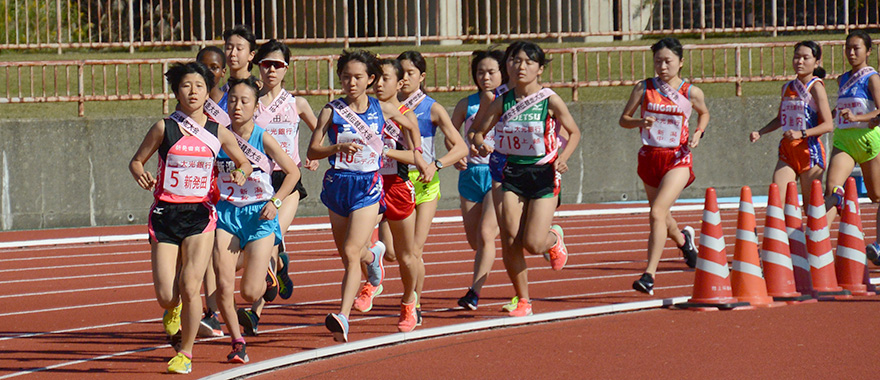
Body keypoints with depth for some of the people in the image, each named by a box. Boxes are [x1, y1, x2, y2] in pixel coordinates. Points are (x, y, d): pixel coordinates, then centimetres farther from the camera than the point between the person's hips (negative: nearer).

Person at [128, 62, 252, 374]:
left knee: (190, 286, -13)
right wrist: (141, 176, -17)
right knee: (165, 297, -5)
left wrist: (241, 175, -8)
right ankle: (174, 308, 34)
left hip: (200, 216, 0)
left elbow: (244, 163, 15)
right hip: (165, 214, 0)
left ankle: (186, 353, 6)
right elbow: (136, 161, 5)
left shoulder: (218, 133, 3)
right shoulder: (164, 128, -2)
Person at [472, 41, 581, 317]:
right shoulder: (502, 103, 2)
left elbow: (574, 132, 1)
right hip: (513, 173, 3)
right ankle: (523, 301, 10)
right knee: (510, 241, -6)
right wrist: (480, 144, -16)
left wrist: (563, 158, -16)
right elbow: (479, 132, 8)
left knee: (533, 244, -9)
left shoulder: (550, 101, -7)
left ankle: (554, 238, 30)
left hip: (544, 174, -3)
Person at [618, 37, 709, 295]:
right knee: (661, 216, 19)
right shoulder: (644, 88, 1)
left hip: (678, 159, -4)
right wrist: (640, 122, -16)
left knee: (657, 213, -21)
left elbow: (704, 113, 19)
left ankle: (649, 274, -22)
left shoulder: (691, 92, -1)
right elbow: (623, 119, 5)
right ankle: (683, 239, 55)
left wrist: (698, 133, 0)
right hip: (649, 157, 4)